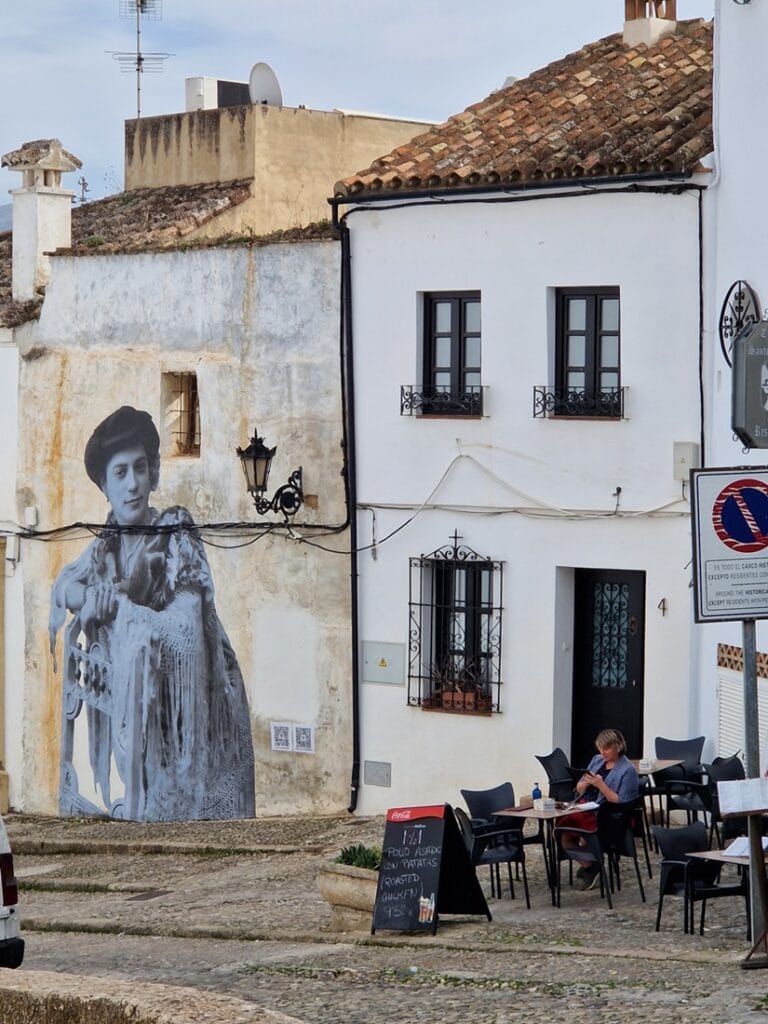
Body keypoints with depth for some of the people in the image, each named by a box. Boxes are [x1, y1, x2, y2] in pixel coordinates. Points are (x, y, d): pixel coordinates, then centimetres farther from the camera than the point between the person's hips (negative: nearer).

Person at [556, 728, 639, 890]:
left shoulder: (627, 770, -6)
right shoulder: (597, 760, 15)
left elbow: (622, 802, -13)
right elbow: (579, 789, 18)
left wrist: (601, 785, -19)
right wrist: (586, 783, -5)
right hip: (584, 808, 6)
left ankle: (589, 864, -2)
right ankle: (588, 864, 1)